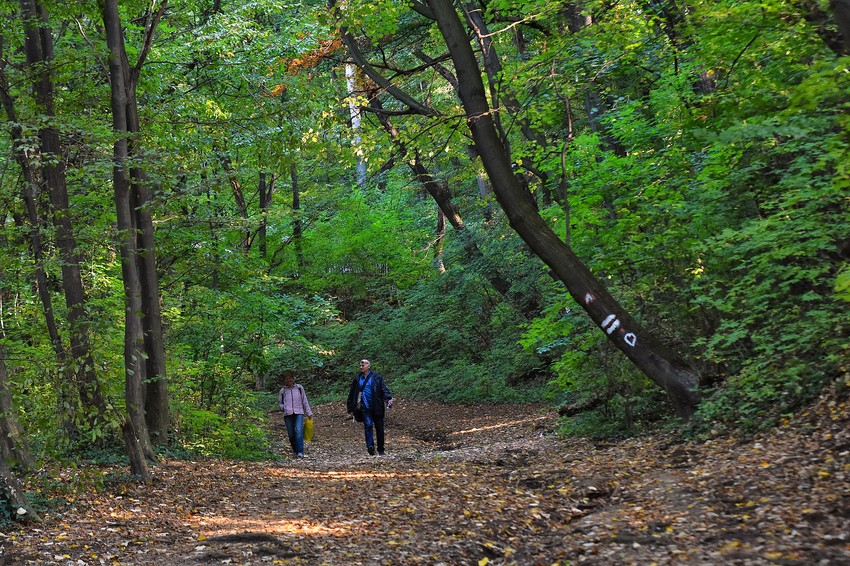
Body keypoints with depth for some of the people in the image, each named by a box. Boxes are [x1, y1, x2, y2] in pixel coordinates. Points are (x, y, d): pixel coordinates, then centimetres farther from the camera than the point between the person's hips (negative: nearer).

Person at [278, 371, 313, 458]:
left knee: (299, 431, -19)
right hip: (288, 414, 2)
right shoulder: (283, 391, 11)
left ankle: (300, 452, -25)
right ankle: (295, 451, 16)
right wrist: (283, 408, -3)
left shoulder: (299, 388, 10)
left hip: (299, 413, -2)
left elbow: (305, 401, 15)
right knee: (291, 434, 1)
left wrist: (309, 413, 14)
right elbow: (279, 402, 20)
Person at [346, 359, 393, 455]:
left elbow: (384, 389, -6)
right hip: (365, 407, 1)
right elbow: (352, 394, 16)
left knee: (379, 428, 4)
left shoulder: (376, 377, 1)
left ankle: (381, 450, 15)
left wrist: (388, 399, -24)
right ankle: (370, 446, -29)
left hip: (376, 407, -1)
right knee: (368, 425, -18)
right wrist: (351, 408, 14)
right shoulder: (357, 379, 10)